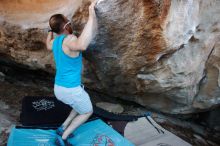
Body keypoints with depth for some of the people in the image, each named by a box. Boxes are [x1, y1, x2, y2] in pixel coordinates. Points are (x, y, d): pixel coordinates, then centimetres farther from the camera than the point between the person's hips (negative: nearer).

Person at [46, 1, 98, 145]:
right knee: (88, 112, 17)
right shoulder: (69, 40, -24)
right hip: (71, 90, -9)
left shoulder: (55, 41, 4)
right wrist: (91, 14, -44)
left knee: (82, 106, 31)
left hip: (59, 88, 9)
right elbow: (82, 45, -50)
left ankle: (62, 128, 31)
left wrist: (50, 31, 42)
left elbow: (48, 46, 31)